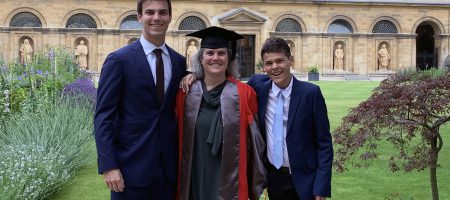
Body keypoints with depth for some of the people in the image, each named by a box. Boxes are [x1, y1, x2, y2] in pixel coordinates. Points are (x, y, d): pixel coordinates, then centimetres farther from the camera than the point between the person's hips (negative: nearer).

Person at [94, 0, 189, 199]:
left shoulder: (179, 62, 8)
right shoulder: (119, 60, -6)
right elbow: (103, 116, -10)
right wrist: (108, 166, -15)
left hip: (168, 164, 4)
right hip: (131, 164, -4)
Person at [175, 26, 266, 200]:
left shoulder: (244, 94, -4)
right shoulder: (185, 93, 0)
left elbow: (253, 140, 0)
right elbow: (178, 138, 8)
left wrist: (257, 184, 1)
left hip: (230, 183, -1)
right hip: (195, 182, 2)